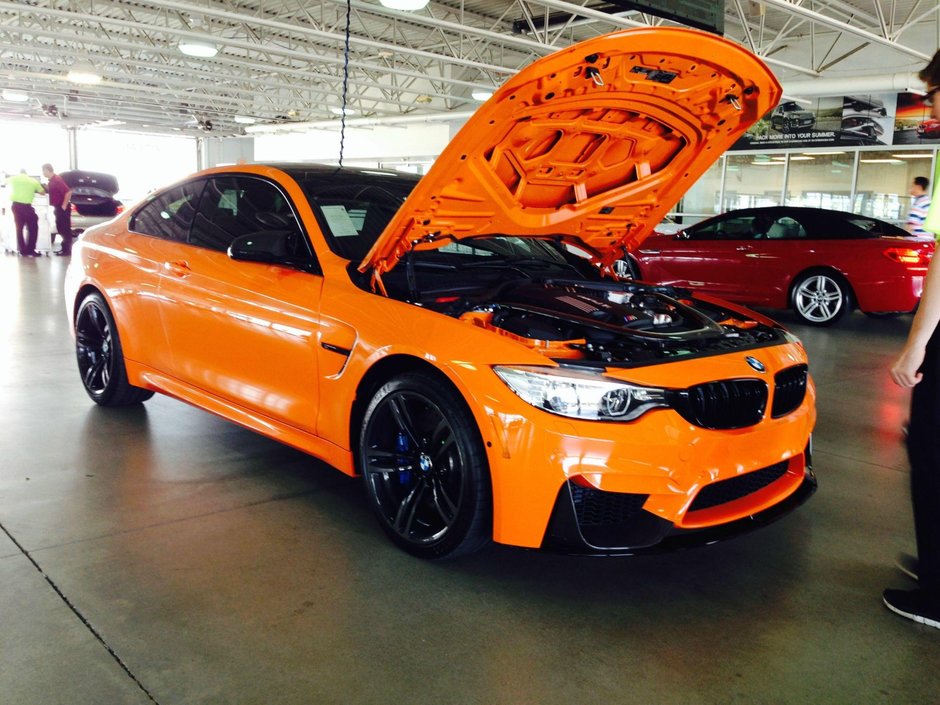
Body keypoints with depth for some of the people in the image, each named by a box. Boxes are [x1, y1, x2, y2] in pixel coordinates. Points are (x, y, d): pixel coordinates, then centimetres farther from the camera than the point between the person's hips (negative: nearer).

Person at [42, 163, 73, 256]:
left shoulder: (57, 179, -18)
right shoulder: (51, 180, 12)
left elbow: (68, 192, -25)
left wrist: (64, 205, -20)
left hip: (62, 208, -10)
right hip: (58, 207, 10)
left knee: (65, 229, -5)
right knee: (60, 228, 13)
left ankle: (67, 250, -1)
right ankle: (65, 248, 19)